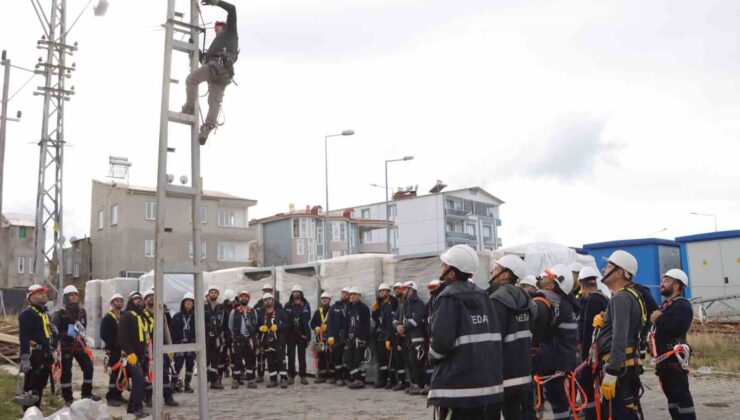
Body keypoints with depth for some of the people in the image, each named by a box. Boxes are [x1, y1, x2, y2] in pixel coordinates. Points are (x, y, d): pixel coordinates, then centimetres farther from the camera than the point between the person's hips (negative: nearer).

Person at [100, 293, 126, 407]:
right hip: (113, 350, -6)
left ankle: (118, 395, 15)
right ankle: (111, 398, -5)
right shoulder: (107, 318, -2)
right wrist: (115, 343, -18)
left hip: (123, 349, 6)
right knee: (115, 373, -10)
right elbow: (103, 335, -11)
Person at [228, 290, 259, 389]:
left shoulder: (253, 312, 8)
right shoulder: (234, 312, 2)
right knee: (237, 360, -1)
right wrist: (235, 336, 2)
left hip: (250, 339, 2)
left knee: (250, 360, 4)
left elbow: (256, 326, 11)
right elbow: (230, 326, 5)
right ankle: (235, 380, 5)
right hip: (238, 339, -2)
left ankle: (250, 380, 8)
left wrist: (254, 337, 7)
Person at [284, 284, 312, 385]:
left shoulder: (306, 305, 6)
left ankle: (303, 376, 9)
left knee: (302, 356, 5)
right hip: (290, 334, 0)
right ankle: (291, 376, 10)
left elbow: (308, 318, 2)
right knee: (291, 356, 3)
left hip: (302, 334, 0)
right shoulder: (287, 306, 6)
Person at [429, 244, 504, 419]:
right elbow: (495, 337, 11)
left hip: (457, 387, -7)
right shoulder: (483, 296, 9)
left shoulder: (449, 298, -12)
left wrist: (432, 357, 0)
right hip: (490, 384, 7)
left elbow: (441, 341, -19)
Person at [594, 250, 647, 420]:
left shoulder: (620, 298, -15)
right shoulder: (632, 295, 17)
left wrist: (610, 374, -25)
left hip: (618, 367, -10)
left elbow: (619, 339, -24)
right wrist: (604, 322, 4)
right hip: (628, 364, 10)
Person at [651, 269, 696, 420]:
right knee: (672, 395, 15)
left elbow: (679, 327, -27)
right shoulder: (665, 305, 21)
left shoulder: (682, 305, -9)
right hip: (664, 358, 10)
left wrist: (659, 319, -15)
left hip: (674, 358, -10)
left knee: (681, 395, -9)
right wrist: (655, 317, 1)